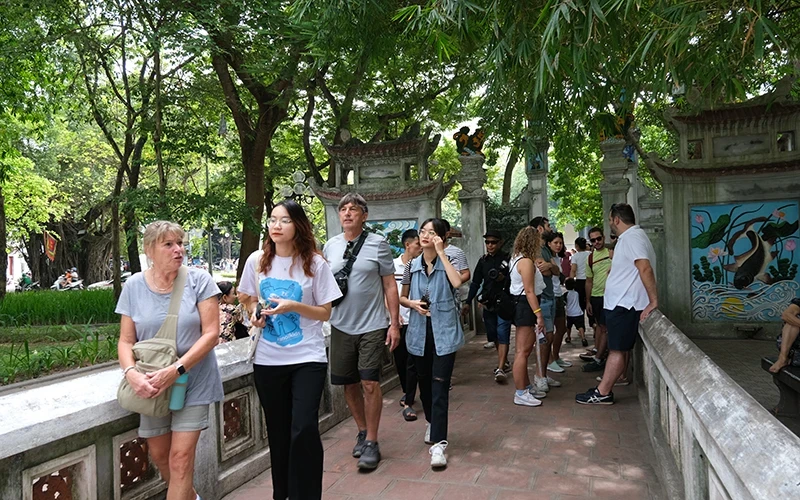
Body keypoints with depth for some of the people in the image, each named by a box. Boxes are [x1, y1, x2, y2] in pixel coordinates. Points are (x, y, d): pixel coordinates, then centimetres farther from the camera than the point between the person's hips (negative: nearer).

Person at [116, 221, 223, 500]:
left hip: (193, 381, -3)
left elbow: (211, 333, -13)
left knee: (181, 457, -5)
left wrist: (176, 370, -22)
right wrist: (131, 373, -19)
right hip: (151, 384, 3)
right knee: (158, 454, 15)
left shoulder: (199, 281, -10)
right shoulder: (133, 286, -2)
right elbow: (126, 341, 1)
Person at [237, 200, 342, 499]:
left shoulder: (315, 263, -9)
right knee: (278, 431, 15)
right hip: (268, 360, 3)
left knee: (304, 429, -11)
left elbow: (325, 313, -5)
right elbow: (246, 297, 15)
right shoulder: (257, 260, -1)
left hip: (308, 358, -3)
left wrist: (293, 307, -21)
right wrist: (254, 313, -6)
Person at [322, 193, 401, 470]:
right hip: (341, 326, 4)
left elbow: (389, 285, -3)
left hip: (372, 326, -4)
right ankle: (362, 431, 31)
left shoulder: (378, 244, -5)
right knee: (349, 384, 12)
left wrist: (394, 323, -7)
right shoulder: (330, 245, 6)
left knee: (370, 383, -3)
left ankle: (371, 443, 10)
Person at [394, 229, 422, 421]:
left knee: (412, 363, -3)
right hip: (398, 321, 2)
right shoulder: (393, 265, -1)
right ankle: (407, 392, 35)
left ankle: (408, 403, 4)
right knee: (400, 361, 14)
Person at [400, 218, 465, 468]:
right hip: (420, 332, 4)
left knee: (440, 386, -9)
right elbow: (401, 297, 14)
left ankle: (438, 443, -8)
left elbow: (456, 282, -26)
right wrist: (412, 303, -8)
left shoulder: (447, 262, -4)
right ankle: (432, 422, 40)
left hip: (444, 333, -4)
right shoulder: (412, 266, 4)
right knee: (424, 383, 16)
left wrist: (441, 252, -23)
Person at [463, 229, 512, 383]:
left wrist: (504, 278, -20)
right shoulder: (483, 260, 9)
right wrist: (468, 302, 9)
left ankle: (500, 369, -11)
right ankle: (504, 361, 32)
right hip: (488, 303, 5)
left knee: (502, 335, -10)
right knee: (493, 335, 13)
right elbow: (476, 282, 12)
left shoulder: (508, 259, -4)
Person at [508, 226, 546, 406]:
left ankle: (526, 387, 26)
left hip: (520, 305, 11)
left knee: (524, 350, 16)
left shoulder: (517, 259, 16)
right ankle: (520, 394, -3)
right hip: (526, 306, -11)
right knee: (523, 351, -7)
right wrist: (539, 314, -22)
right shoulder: (526, 262, -15)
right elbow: (530, 291, -21)